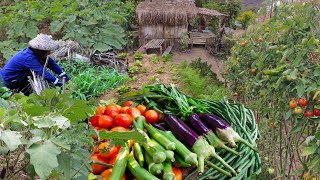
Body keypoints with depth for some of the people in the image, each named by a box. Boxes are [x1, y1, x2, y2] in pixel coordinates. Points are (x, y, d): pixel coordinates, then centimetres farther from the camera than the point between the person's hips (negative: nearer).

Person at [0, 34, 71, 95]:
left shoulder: (36, 53, -9)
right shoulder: (29, 57, -33)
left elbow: (52, 64, -10)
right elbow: (43, 73, -37)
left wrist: (68, 79, -15)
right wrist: (62, 84, -37)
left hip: (19, 75, 8)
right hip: (10, 80, -8)